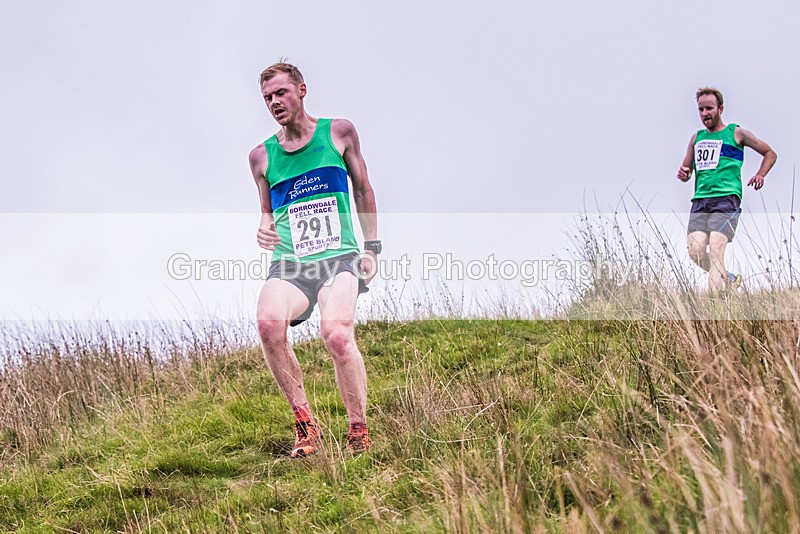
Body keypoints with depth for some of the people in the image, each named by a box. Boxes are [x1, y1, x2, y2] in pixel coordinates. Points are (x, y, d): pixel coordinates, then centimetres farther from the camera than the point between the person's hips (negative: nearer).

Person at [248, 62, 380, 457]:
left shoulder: (339, 132, 9)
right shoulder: (261, 155, 13)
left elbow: (362, 190, 17)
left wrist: (371, 247, 11)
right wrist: (264, 229, 1)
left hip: (339, 257, -2)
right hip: (289, 263, 2)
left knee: (337, 334, -31)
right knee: (269, 321, -32)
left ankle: (359, 430, -11)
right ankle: (305, 423, -16)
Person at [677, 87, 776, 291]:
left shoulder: (735, 133, 9)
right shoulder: (697, 138, 21)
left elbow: (770, 154, 17)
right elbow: (686, 169, 29)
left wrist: (760, 175, 0)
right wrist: (683, 174, 5)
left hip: (726, 199, -5)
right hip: (700, 201, 5)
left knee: (715, 250, -19)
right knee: (695, 251, -9)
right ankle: (729, 279, 16)